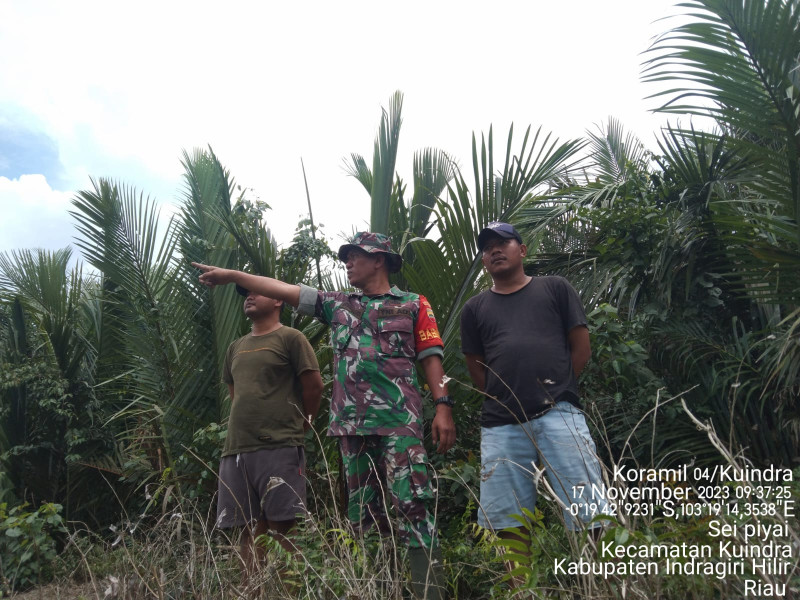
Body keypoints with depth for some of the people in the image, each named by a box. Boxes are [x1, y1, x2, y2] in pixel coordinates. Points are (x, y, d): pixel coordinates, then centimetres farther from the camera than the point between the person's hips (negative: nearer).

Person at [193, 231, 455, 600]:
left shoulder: (413, 304, 7)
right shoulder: (337, 305, 18)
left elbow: (431, 358, 2)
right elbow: (284, 290, 16)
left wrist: (443, 407, -9)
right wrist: (232, 275, 13)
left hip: (400, 421, -4)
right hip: (352, 424, 5)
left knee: (413, 506, -10)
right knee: (362, 511, 9)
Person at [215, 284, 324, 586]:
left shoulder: (291, 338, 0)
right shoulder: (236, 347, 20)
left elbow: (313, 384, -3)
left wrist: (301, 423, 6)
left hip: (279, 448, -6)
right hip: (235, 449, 6)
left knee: (280, 528, -5)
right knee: (249, 529, 8)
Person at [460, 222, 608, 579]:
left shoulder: (555, 289, 11)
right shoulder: (475, 308, 16)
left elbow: (582, 348, 8)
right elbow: (476, 367, 17)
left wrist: (557, 387, 6)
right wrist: (503, 399, 7)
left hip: (558, 413, -2)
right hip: (500, 425, 3)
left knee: (588, 515, -4)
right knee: (508, 522, 6)